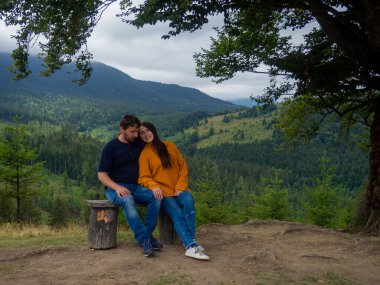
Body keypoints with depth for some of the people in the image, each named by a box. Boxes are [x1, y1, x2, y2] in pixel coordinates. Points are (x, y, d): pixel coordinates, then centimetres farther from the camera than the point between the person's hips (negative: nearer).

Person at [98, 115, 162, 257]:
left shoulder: (139, 142, 9)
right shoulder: (111, 147, -4)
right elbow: (102, 175, -4)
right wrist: (117, 187, -24)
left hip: (135, 187, 4)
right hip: (114, 188, -4)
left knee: (155, 196, -26)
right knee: (127, 200, -38)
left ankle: (148, 234, -20)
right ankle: (144, 240, -36)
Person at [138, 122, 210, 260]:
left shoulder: (169, 145, 12)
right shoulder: (144, 154, 4)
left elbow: (183, 167, 12)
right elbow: (144, 177, -3)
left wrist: (181, 186, -3)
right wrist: (154, 186, -25)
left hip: (178, 189, 2)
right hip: (162, 192, -2)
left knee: (188, 200, -30)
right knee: (176, 212, -29)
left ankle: (190, 241, -29)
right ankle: (191, 246, -36)